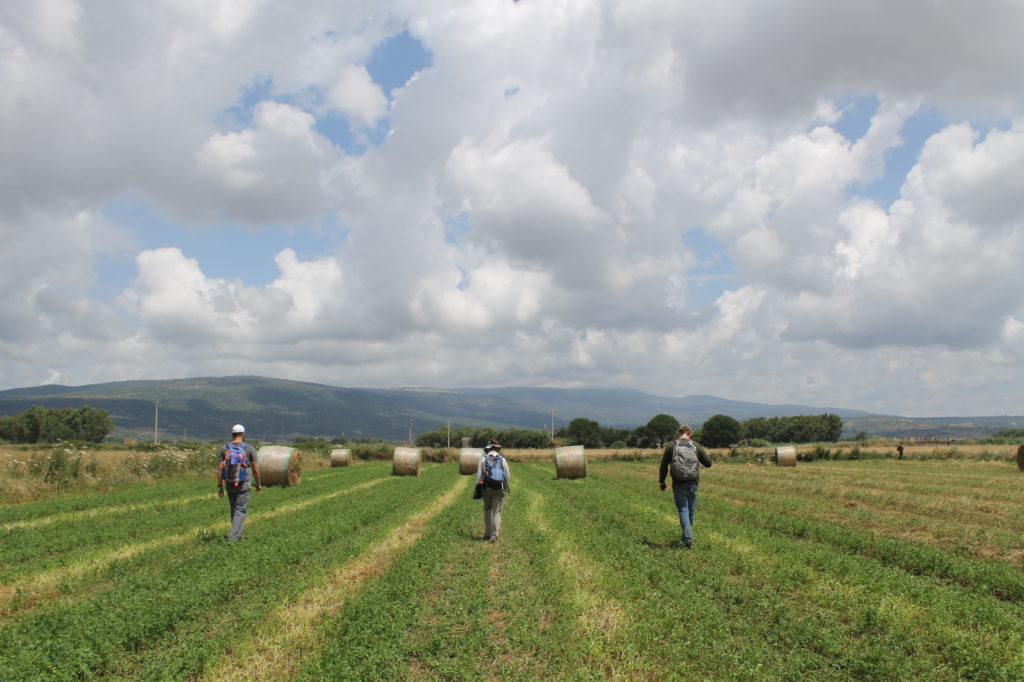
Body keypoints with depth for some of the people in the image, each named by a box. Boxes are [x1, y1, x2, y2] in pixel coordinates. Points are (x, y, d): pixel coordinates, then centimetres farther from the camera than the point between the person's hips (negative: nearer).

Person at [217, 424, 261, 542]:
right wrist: (258, 484, 6)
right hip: (243, 485, -3)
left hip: (229, 484, 4)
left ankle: (239, 532, 32)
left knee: (234, 509, 19)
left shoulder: (225, 448, -1)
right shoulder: (249, 448, -8)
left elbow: (220, 468, -5)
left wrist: (219, 486, 0)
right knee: (240, 510, 1)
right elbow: (255, 469, -6)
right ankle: (232, 537, -10)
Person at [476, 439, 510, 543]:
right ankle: (494, 535, -4)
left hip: (487, 488, 0)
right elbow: (507, 476, 3)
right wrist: (506, 489, 14)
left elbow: (479, 475, -3)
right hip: (499, 489, 0)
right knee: (497, 512, 4)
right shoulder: (502, 460, 4)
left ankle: (488, 533, 16)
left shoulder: (483, 459, 1)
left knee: (487, 509, 18)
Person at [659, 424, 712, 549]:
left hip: (678, 484, -2)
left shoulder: (671, 446, -3)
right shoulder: (696, 446, 1)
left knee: (683, 510, 1)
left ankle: (688, 538, -12)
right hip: (693, 483, 2)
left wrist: (661, 481, 10)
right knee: (691, 510, 17)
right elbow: (708, 463, 4)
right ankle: (687, 535, 31)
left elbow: (664, 465, -1)